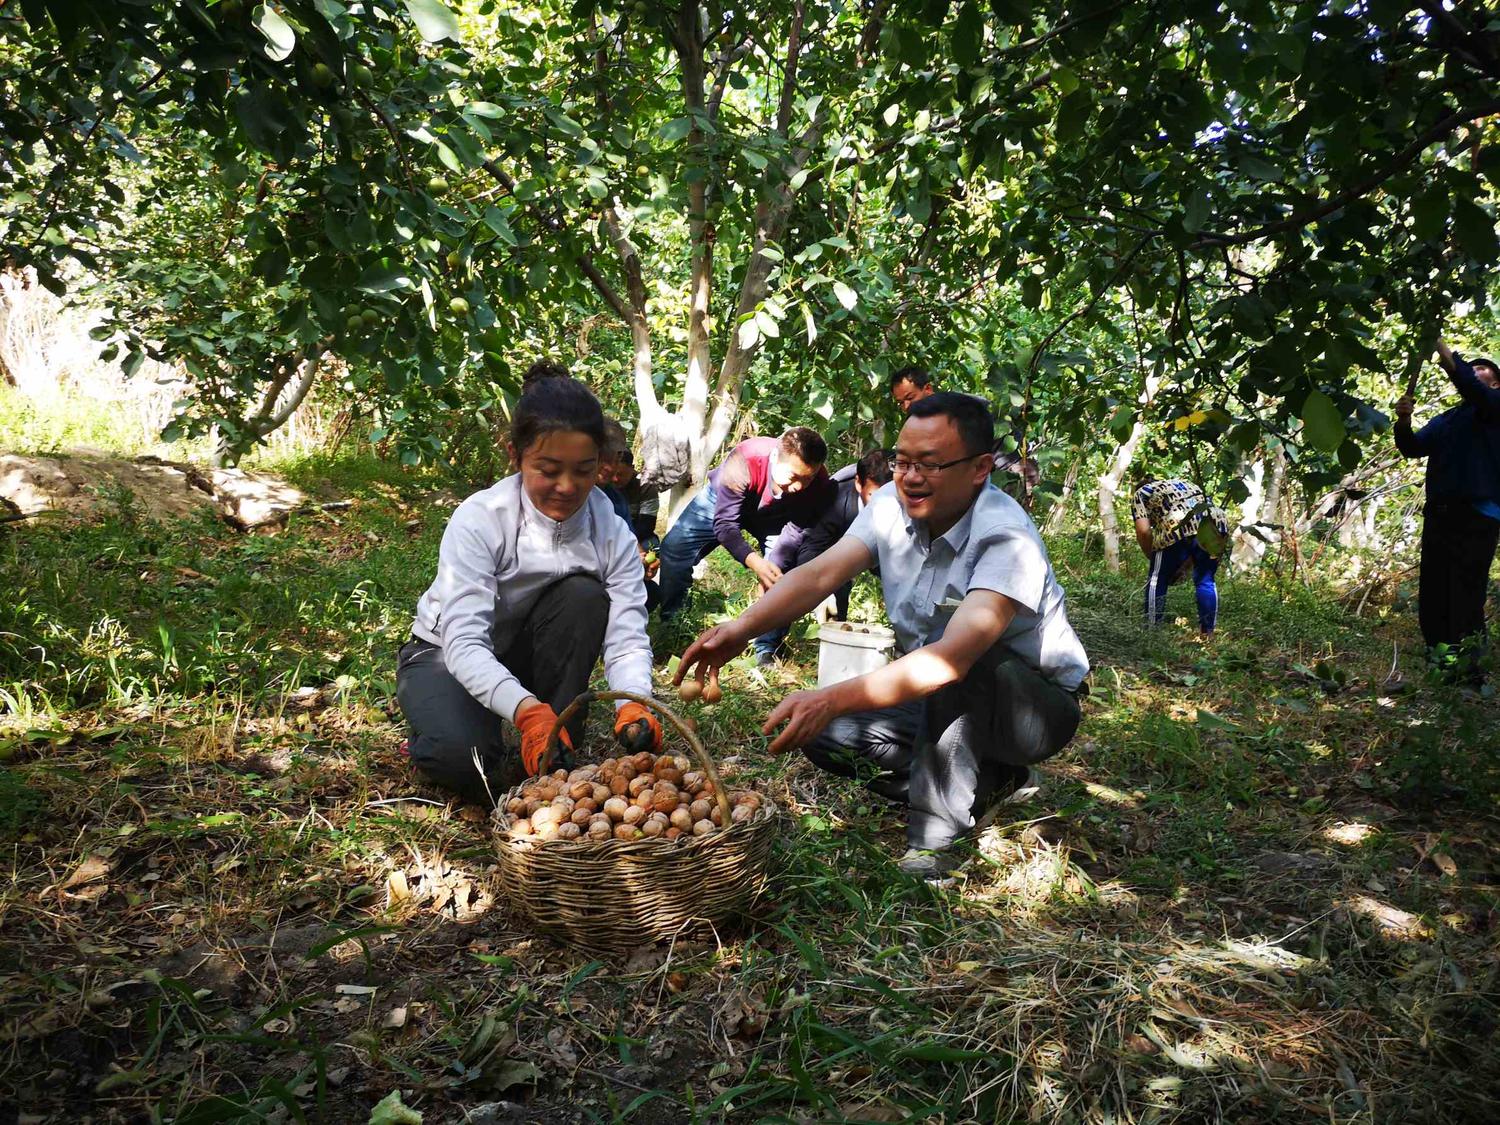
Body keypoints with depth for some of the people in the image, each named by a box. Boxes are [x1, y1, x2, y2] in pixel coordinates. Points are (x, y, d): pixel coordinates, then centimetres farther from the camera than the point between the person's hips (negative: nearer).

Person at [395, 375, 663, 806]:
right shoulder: (479, 520, -26)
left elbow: (626, 639, -24)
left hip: (526, 655, 3)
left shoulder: (612, 535, -16)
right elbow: (464, 642, -36)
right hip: (449, 656, -3)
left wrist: (633, 705, -47)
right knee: (464, 755, -35)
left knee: (584, 596, -28)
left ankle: (555, 758, -18)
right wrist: (527, 710, -53)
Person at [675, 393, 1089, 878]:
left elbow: (954, 655, -44)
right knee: (824, 734, -9)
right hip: (941, 701, 7)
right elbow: (821, 572, -21)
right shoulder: (893, 505, -10)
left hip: (1040, 705, -6)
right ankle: (982, 788, 2)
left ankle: (936, 837, -22)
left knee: (967, 666, -38)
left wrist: (832, 699, -54)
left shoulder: (1006, 539, -31)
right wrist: (741, 628, -39)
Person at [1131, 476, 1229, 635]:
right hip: (1216, 524, 5)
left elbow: (1143, 531, 7)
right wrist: (1187, 564, 39)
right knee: (1205, 581, 22)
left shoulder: (1141, 493, 25)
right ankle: (1207, 633, 26)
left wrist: (1152, 558, 21)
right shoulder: (1185, 484, 42)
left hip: (1179, 528, -5)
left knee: (1157, 579, 13)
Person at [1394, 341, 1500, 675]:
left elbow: (1469, 385, -13)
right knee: (1432, 595, 2)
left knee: (1465, 597, -11)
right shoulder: (1444, 420, 25)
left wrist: (1441, 348, -14)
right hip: (1438, 514, 6)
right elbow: (1413, 448, 14)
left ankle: (1465, 665, -10)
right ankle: (1439, 658, 6)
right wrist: (1403, 422, -5)